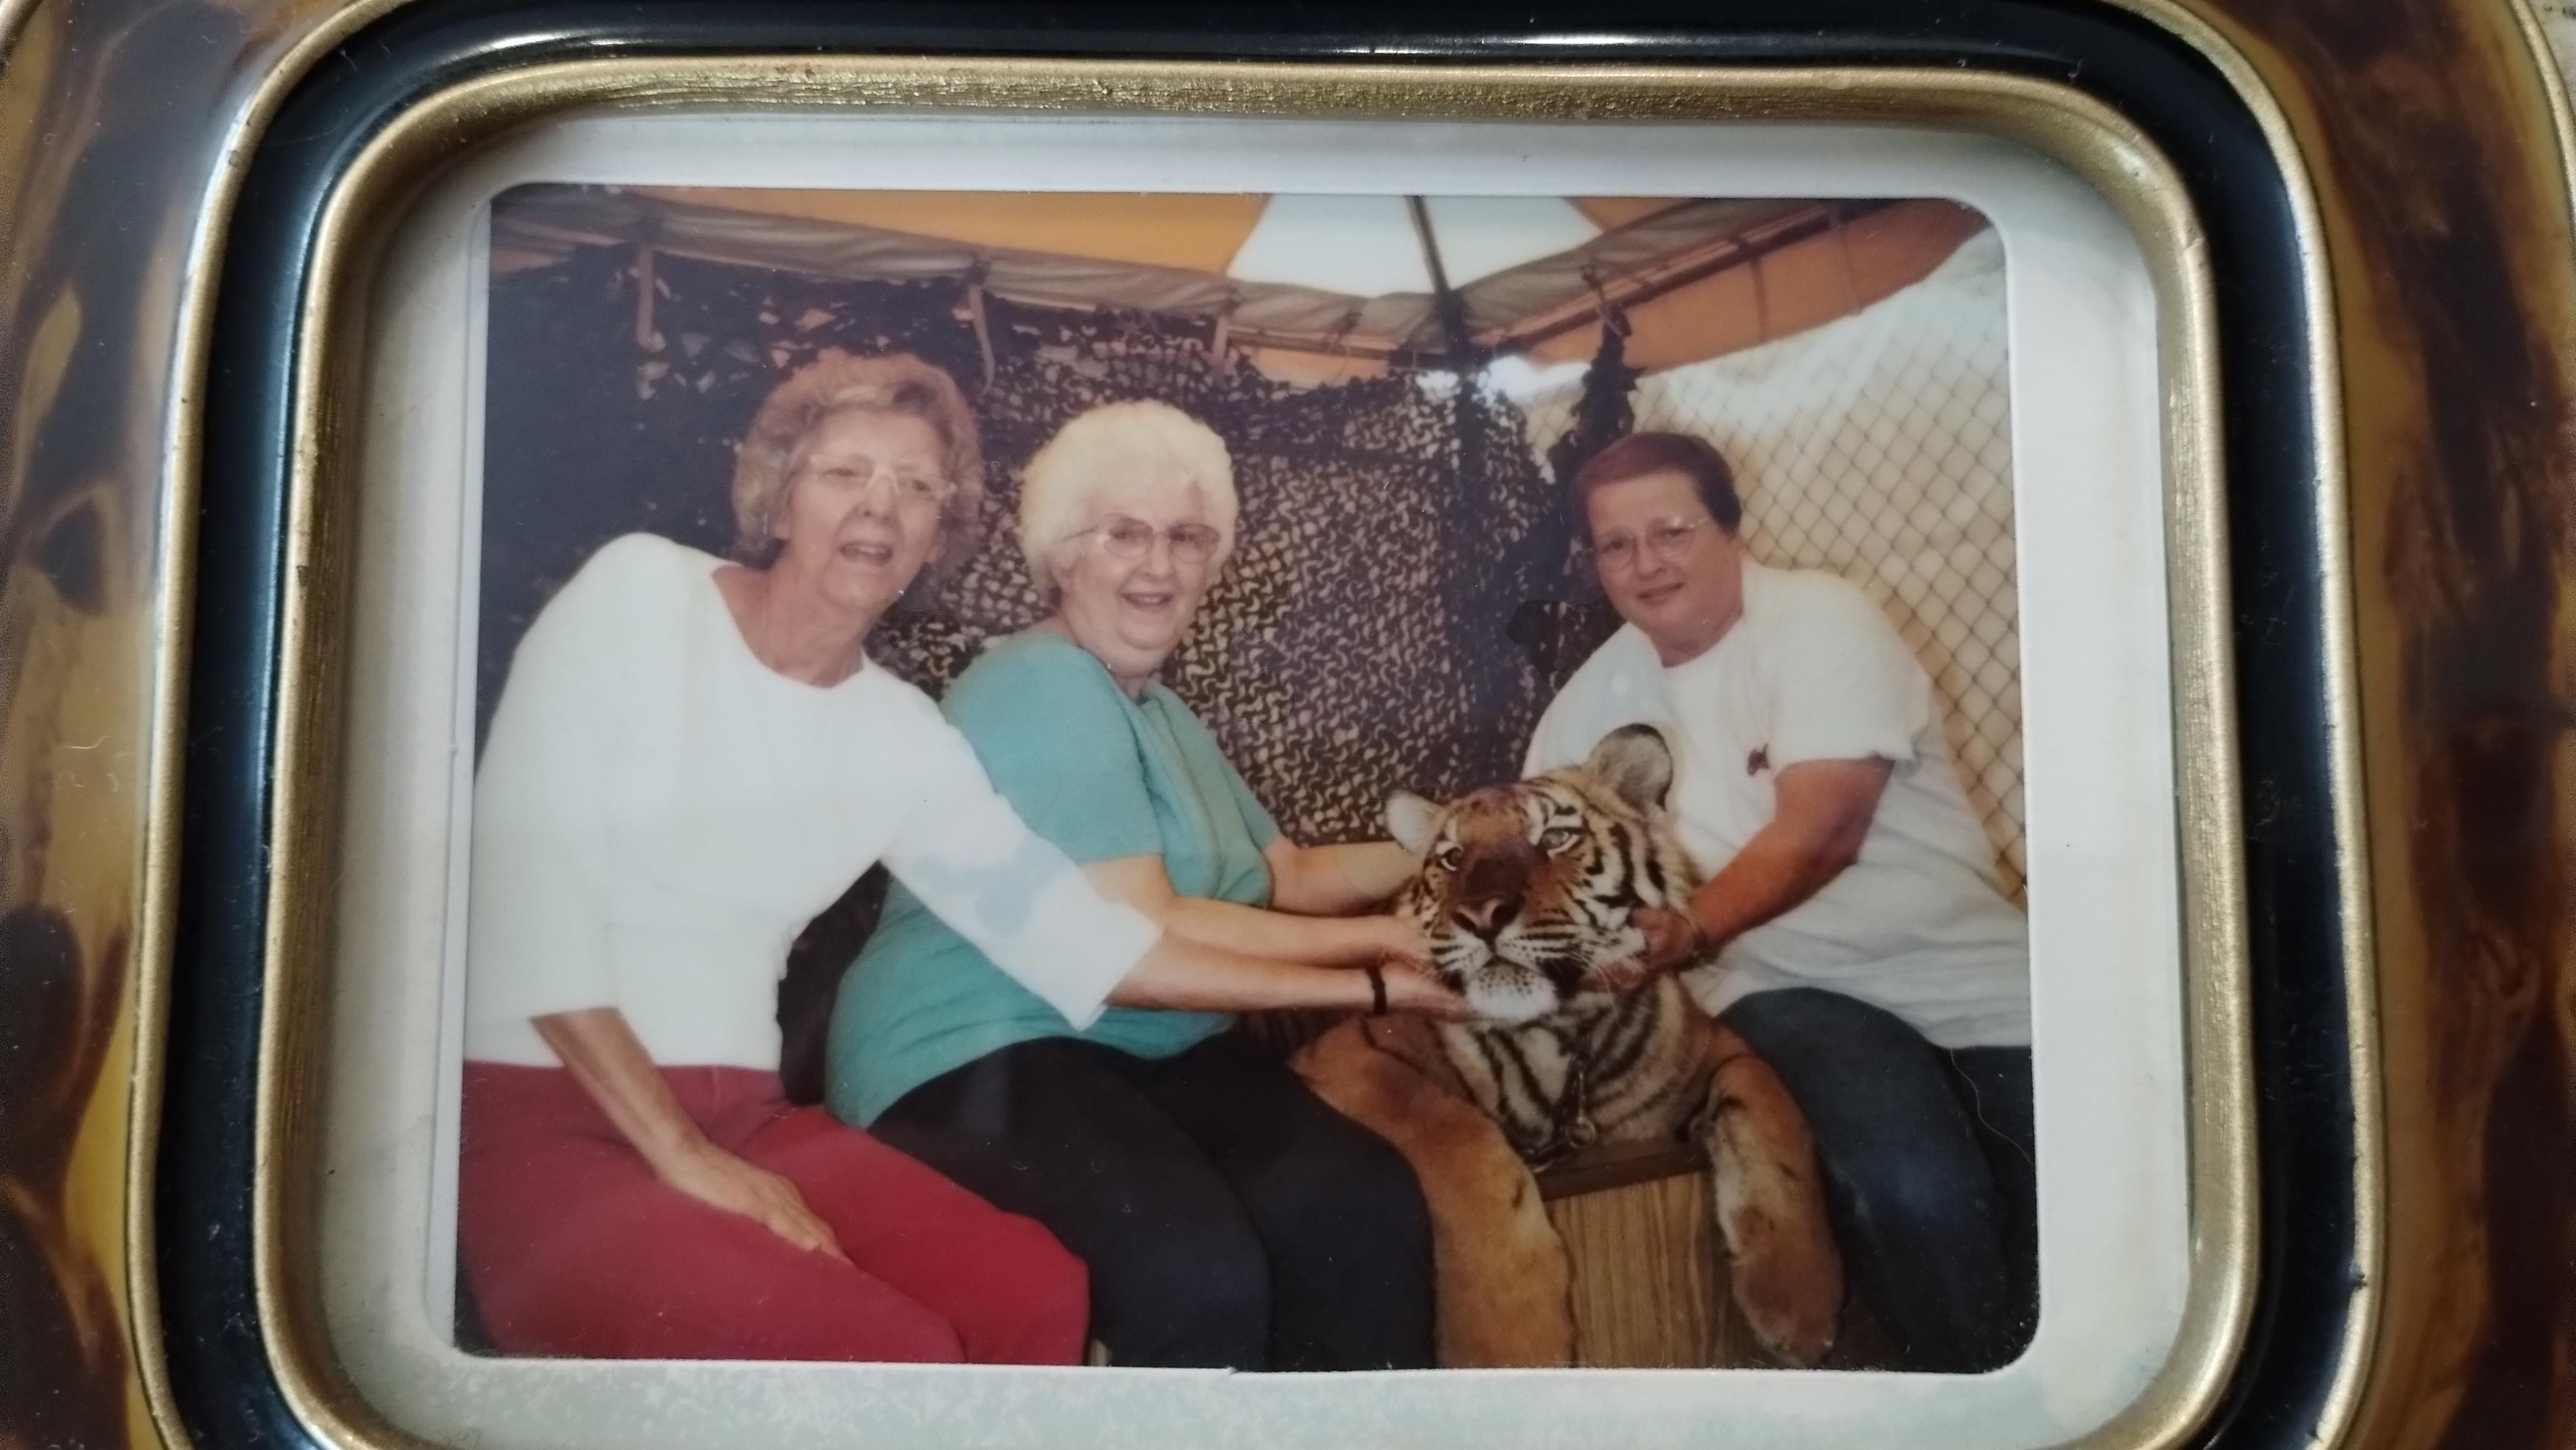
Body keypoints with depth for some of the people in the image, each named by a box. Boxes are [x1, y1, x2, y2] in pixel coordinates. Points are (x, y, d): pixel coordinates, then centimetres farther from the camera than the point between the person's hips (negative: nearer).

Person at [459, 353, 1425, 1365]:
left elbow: (1072, 932, 10)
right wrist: (682, 1157, -16)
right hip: (533, 1110, -5)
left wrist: (1352, 984, 11)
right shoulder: (638, 592, -4)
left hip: (738, 1111, 5)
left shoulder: (901, 739, 7)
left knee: (1034, 1295, -18)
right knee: (890, 1348, -28)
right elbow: (527, 878, -11)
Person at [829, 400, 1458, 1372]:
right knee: (1198, 1268, -34)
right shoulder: (1045, 687, -11)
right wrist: (1376, 941, -13)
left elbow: (1288, 875, 20)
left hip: (1146, 1053, 8)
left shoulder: (1159, 711, 21)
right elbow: (1139, 935, -18)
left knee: (1367, 1206, -19)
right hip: (975, 1061, -8)